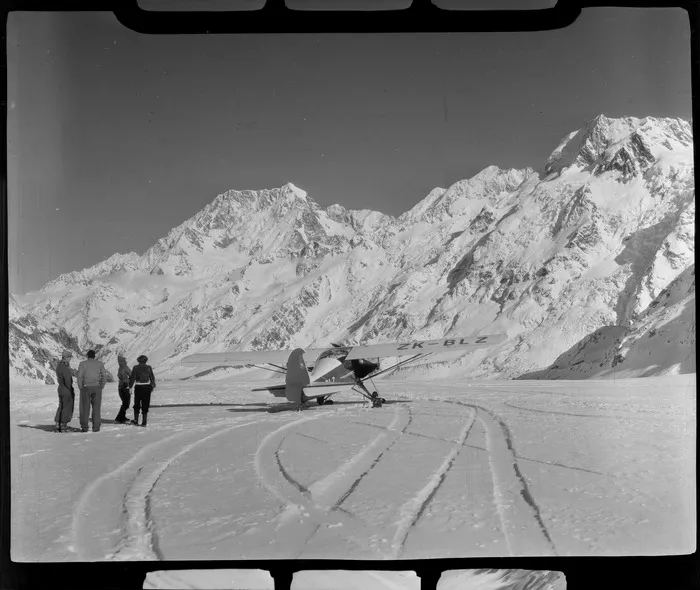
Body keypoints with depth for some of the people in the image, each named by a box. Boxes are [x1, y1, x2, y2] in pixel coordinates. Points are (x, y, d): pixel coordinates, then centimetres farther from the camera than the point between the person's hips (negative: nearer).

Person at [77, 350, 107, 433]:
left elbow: (79, 376, -8)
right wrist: (101, 387, 5)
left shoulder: (83, 363, 1)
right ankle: (96, 427, 1)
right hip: (96, 388, 1)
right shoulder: (100, 363, 7)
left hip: (86, 388, -1)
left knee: (85, 408, 6)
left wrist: (80, 388, 0)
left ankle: (84, 427, 5)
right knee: (96, 408, 4)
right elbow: (104, 376, -1)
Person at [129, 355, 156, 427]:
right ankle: (144, 421, 5)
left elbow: (132, 378, -6)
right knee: (145, 405, 6)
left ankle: (136, 420, 16)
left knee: (137, 404, 14)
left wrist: (130, 386, 2)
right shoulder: (148, 367, 1)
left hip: (138, 387, -1)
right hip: (147, 387, 1)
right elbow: (152, 377, 6)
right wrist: (153, 386, 17)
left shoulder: (135, 367, -4)